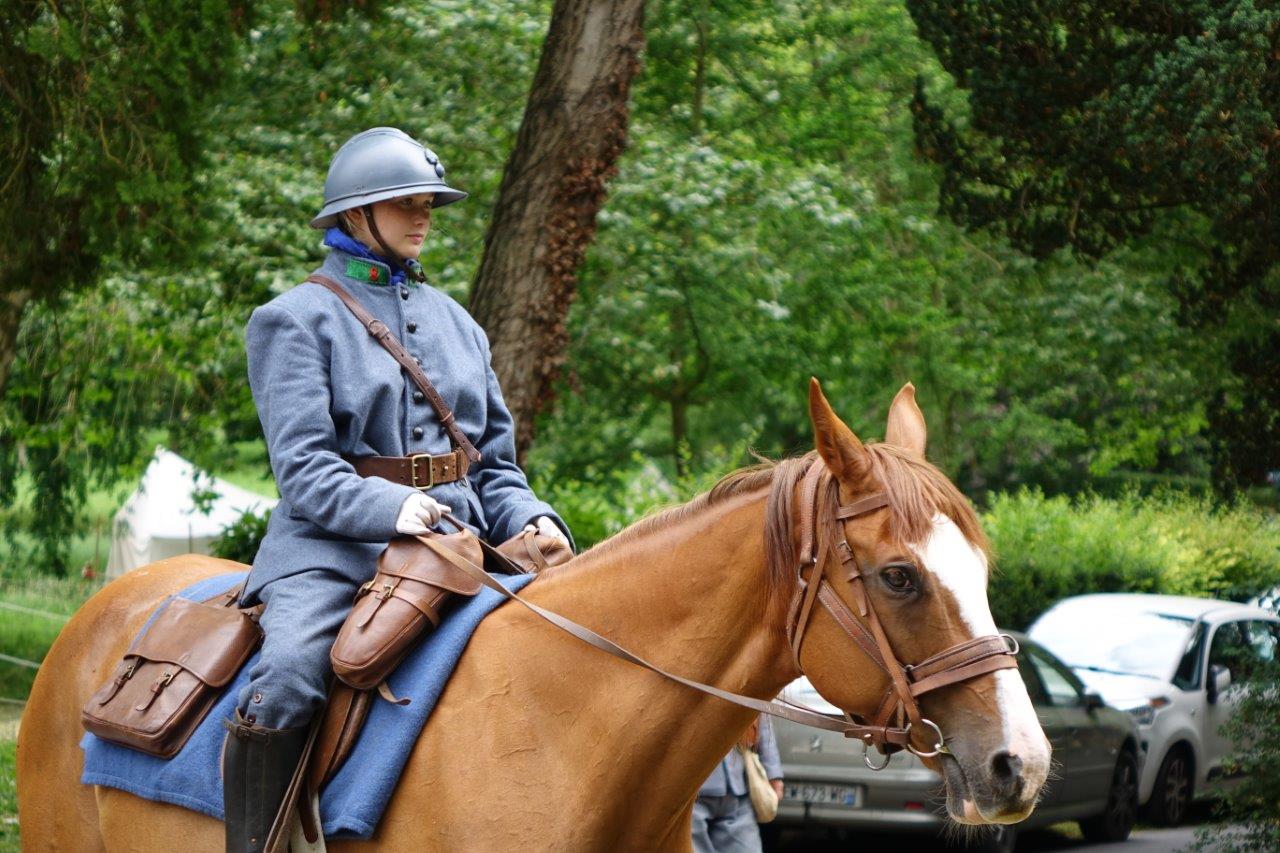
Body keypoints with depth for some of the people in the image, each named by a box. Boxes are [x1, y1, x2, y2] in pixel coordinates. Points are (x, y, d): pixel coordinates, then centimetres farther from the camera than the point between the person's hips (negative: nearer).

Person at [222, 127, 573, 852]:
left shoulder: (455, 321, 20)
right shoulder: (296, 319, 3)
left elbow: (497, 462, 20)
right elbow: (304, 467, -8)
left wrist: (532, 521, -2)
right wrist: (389, 507, -26)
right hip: (333, 549, -5)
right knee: (286, 678, -32)